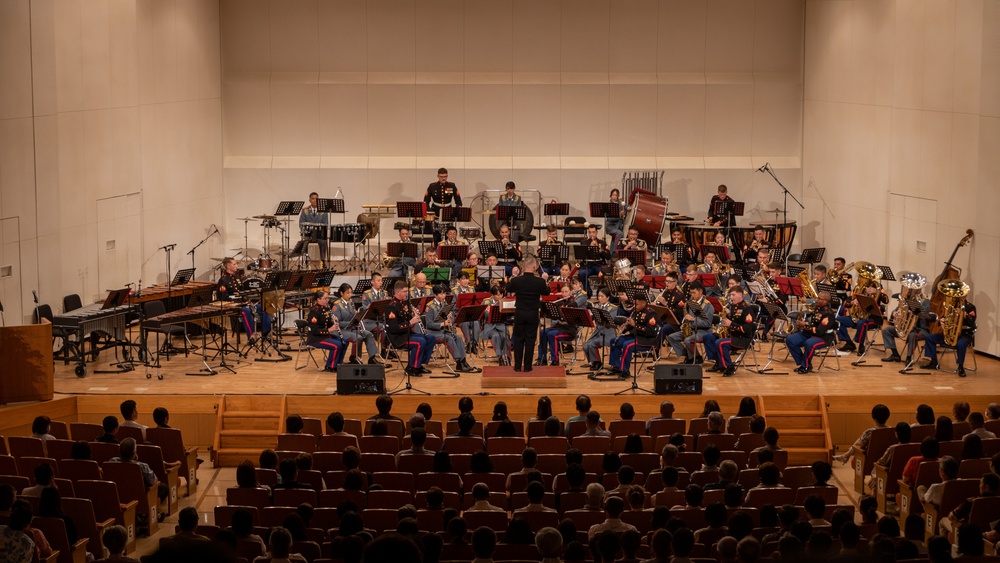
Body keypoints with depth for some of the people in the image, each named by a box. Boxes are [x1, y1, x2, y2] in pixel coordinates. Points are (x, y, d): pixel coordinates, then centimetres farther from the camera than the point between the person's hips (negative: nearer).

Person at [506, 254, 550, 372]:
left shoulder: (516, 280, -12)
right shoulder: (540, 282, -14)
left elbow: (508, 289, 10)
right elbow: (546, 292, 6)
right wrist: (546, 283, 22)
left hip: (519, 313, 1)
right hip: (533, 314, -1)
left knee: (518, 339, 11)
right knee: (530, 340, 7)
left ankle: (518, 365, 12)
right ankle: (527, 366, 10)